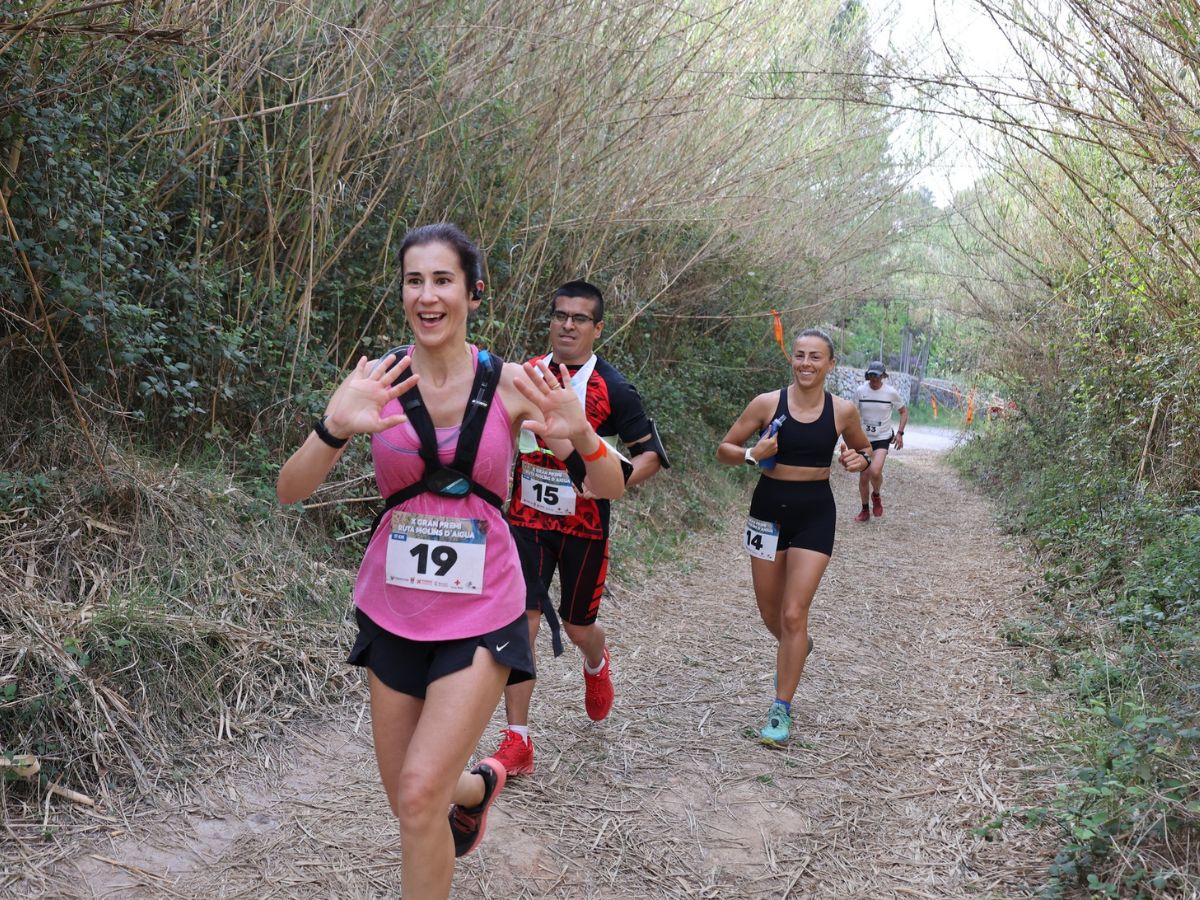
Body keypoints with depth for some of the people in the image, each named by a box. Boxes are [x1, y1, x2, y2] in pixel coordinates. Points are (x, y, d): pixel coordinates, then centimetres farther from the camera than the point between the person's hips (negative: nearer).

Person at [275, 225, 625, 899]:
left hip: (481, 615, -2)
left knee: (420, 793, -15)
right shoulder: (378, 383, -7)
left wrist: (581, 436, -27)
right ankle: (478, 784, 49)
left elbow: (613, 488, -5)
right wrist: (334, 430, -33)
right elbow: (291, 491, -12)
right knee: (409, 802, 14)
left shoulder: (512, 385, -8)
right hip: (394, 612, 2)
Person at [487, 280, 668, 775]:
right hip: (526, 518, 2)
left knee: (577, 626, 12)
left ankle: (597, 664, 51)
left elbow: (651, 453, -5)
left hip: (584, 525, -2)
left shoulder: (613, 389, -8)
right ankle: (517, 742, 1)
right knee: (521, 622, -7)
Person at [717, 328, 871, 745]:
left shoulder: (842, 410, -3)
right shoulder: (768, 403, -7)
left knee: (794, 614, -8)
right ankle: (796, 649, 49)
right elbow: (724, 449, 0)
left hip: (815, 514, -1)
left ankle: (782, 710, 4)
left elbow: (864, 451, 14)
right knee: (770, 614, 13)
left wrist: (860, 460, -9)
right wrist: (751, 454, -20)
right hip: (769, 509, 1)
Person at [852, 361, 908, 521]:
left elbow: (904, 411, 5)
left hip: (883, 438, -2)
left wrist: (900, 433, -6)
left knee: (875, 471, -24)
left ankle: (877, 496, 8)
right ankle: (865, 510, 25)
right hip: (864, 438, 3)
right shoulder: (860, 391, -5)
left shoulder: (891, 392, -9)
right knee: (863, 477, 6)